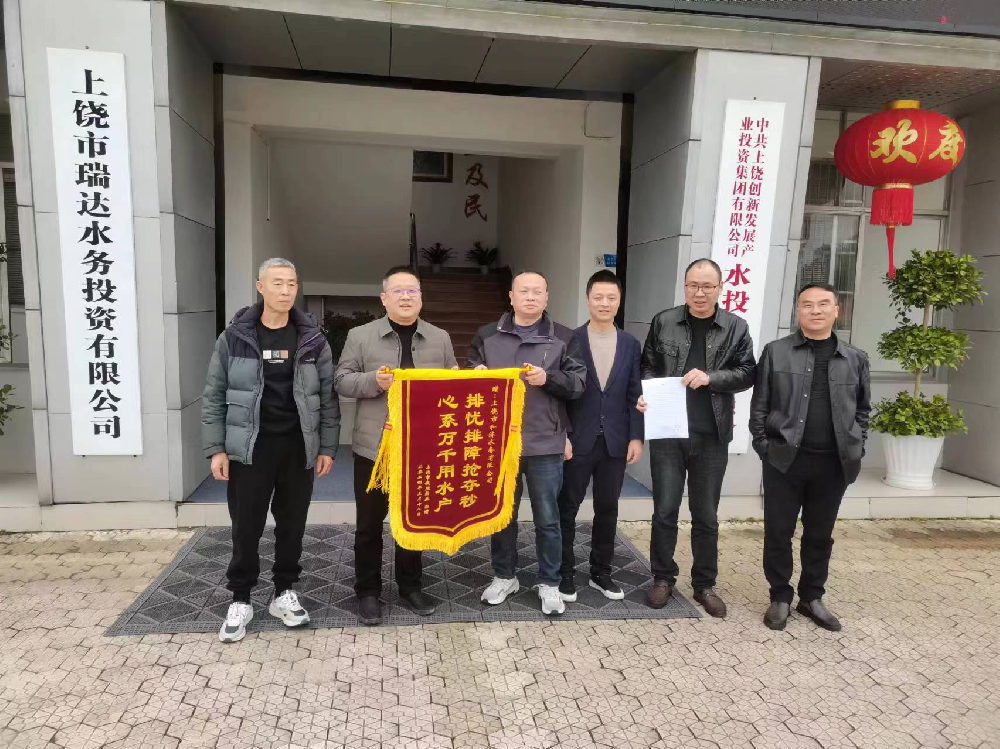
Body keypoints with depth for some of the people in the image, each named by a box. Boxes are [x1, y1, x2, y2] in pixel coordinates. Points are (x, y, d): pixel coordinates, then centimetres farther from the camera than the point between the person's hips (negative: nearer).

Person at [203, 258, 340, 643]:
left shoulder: (312, 340, 2)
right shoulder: (234, 337, -1)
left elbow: (328, 397, 5)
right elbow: (214, 396, 2)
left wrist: (327, 447, 0)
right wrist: (216, 448, -4)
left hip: (298, 448, 1)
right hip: (249, 447, -1)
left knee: (292, 525, 10)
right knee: (246, 527, 5)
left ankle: (284, 593, 27)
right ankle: (240, 600, 23)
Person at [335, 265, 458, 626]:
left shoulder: (440, 338, 6)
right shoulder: (360, 336, -1)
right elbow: (342, 381, -2)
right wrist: (374, 381, -19)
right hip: (374, 446, -2)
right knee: (370, 523, 8)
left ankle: (411, 585, 31)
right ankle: (367, 591, 24)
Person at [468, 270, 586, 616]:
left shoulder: (564, 338, 3)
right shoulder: (487, 336, 6)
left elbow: (578, 383, -2)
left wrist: (548, 378, -19)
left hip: (545, 442, -1)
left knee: (547, 518, 8)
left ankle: (549, 583, 25)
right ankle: (504, 576, 32)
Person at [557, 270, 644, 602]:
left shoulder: (631, 345, 6)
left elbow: (635, 395, 5)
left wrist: (636, 437, -1)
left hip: (615, 441, 3)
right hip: (578, 440, -3)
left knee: (607, 509, 12)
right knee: (567, 508, 6)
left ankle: (601, 572, 27)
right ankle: (565, 573, 20)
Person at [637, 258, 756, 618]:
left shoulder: (736, 327, 2)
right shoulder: (663, 322, 2)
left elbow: (747, 373, 1)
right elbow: (648, 366, 5)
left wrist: (711, 378, -16)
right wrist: (645, 396, -13)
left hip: (712, 436, 1)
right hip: (667, 433, 0)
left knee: (706, 516, 12)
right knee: (664, 511, 7)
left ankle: (704, 584, 28)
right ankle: (663, 578, 25)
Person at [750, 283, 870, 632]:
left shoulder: (855, 358, 7)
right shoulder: (775, 352, -1)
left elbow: (862, 409, 14)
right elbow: (759, 405, 1)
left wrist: (856, 448, 6)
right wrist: (764, 446, -4)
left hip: (834, 463, 2)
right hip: (785, 459, -2)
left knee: (820, 534, 14)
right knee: (778, 531, 5)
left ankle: (812, 597, 30)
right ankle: (780, 598, 21)